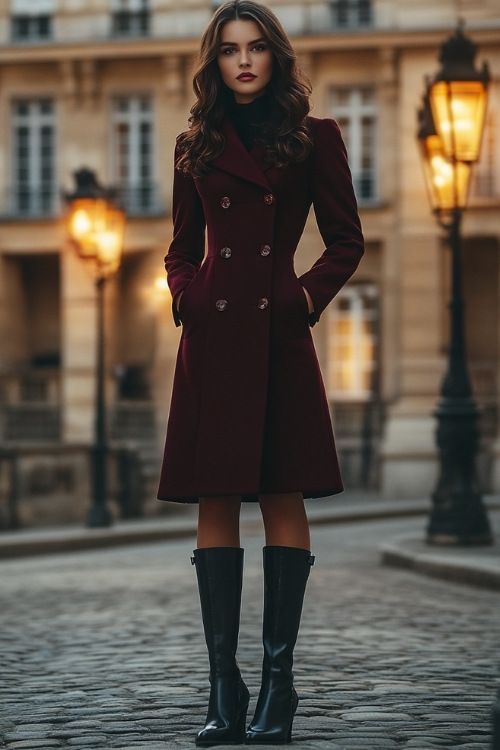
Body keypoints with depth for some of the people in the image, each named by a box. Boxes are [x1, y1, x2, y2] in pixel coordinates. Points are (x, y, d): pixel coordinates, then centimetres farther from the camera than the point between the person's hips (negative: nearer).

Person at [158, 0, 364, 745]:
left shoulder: (313, 138, 5)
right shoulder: (197, 146, 12)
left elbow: (347, 241, 7)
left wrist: (306, 296, -5)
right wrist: (186, 293, 0)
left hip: (279, 340, -2)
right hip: (212, 341, 2)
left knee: (283, 500, -3)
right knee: (215, 505, 0)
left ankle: (277, 683, 3)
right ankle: (223, 688, 3)